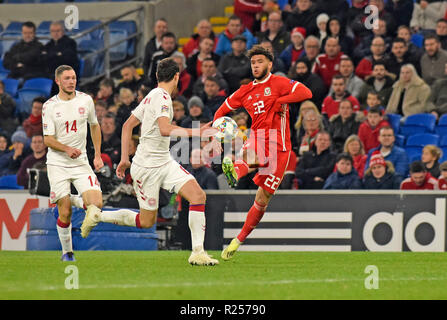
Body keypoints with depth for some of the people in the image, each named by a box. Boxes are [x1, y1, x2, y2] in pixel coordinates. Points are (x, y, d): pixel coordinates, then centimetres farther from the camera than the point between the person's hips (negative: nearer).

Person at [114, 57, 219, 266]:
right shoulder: (161, 97, -15)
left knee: (198, 195, -10)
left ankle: (198, 252, -13)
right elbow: (165, 129, -31)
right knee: (146, 221, -1)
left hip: (165, 163, 9)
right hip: (146, 167, -9)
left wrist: (125, 159, 17)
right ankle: (97, 216, 15)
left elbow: (127, 125, 17)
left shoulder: (152, 96, 13)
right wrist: (197, 133, -30)